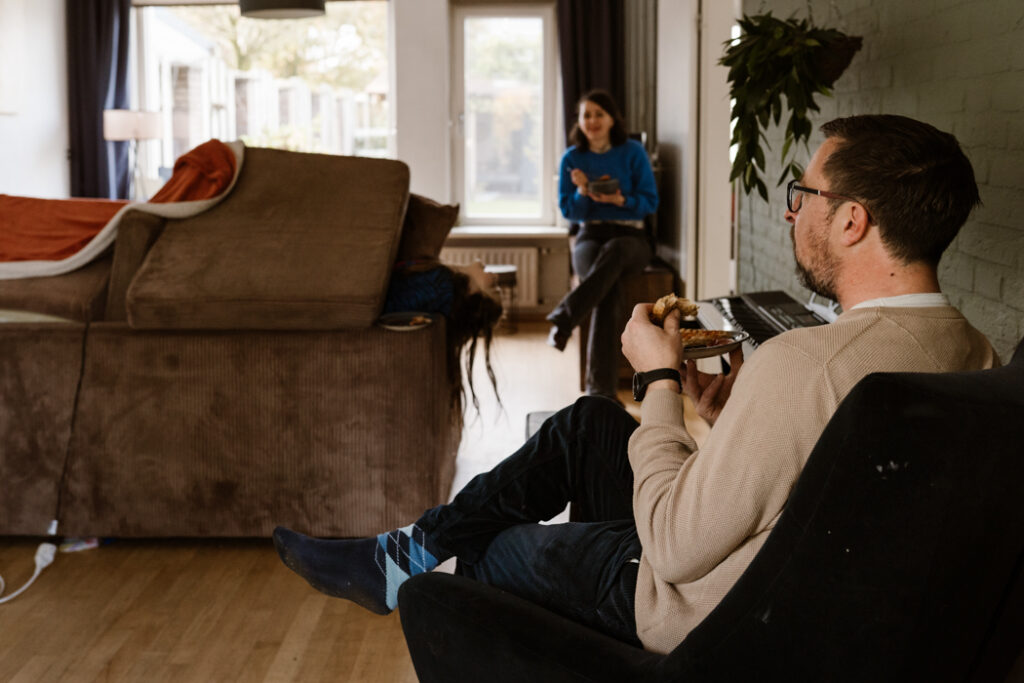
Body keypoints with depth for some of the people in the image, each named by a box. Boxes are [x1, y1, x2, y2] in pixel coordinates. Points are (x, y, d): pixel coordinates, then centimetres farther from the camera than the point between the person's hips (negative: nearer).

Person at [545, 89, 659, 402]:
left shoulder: (633, 152, 1)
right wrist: (583, 193, -16)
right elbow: (569, 211, 6)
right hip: (589, 237, 0)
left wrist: (620, 200, -20)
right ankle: (601, 387, -40)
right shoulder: (572, 158, 6)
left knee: (613, 251, -42)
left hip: (630, 237, 0)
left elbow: (650, 201, -1)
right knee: (609, 292, -34)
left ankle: (564, 318, -46)